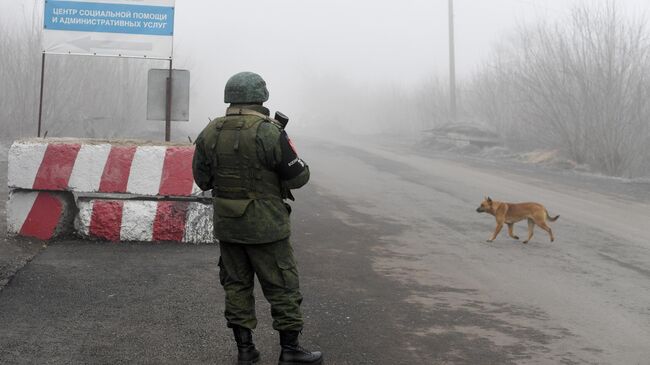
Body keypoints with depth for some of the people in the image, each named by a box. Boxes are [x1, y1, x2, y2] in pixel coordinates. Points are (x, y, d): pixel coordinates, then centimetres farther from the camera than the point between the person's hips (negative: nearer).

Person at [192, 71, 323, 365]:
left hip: (226, 224, 5)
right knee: (282, 286, 7)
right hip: (265, 226, -5)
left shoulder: (209, 133, 0)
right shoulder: (270, 133, -16)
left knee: (236, 285, 15)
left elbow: (202, 179, 7)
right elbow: (298, 176, -10)